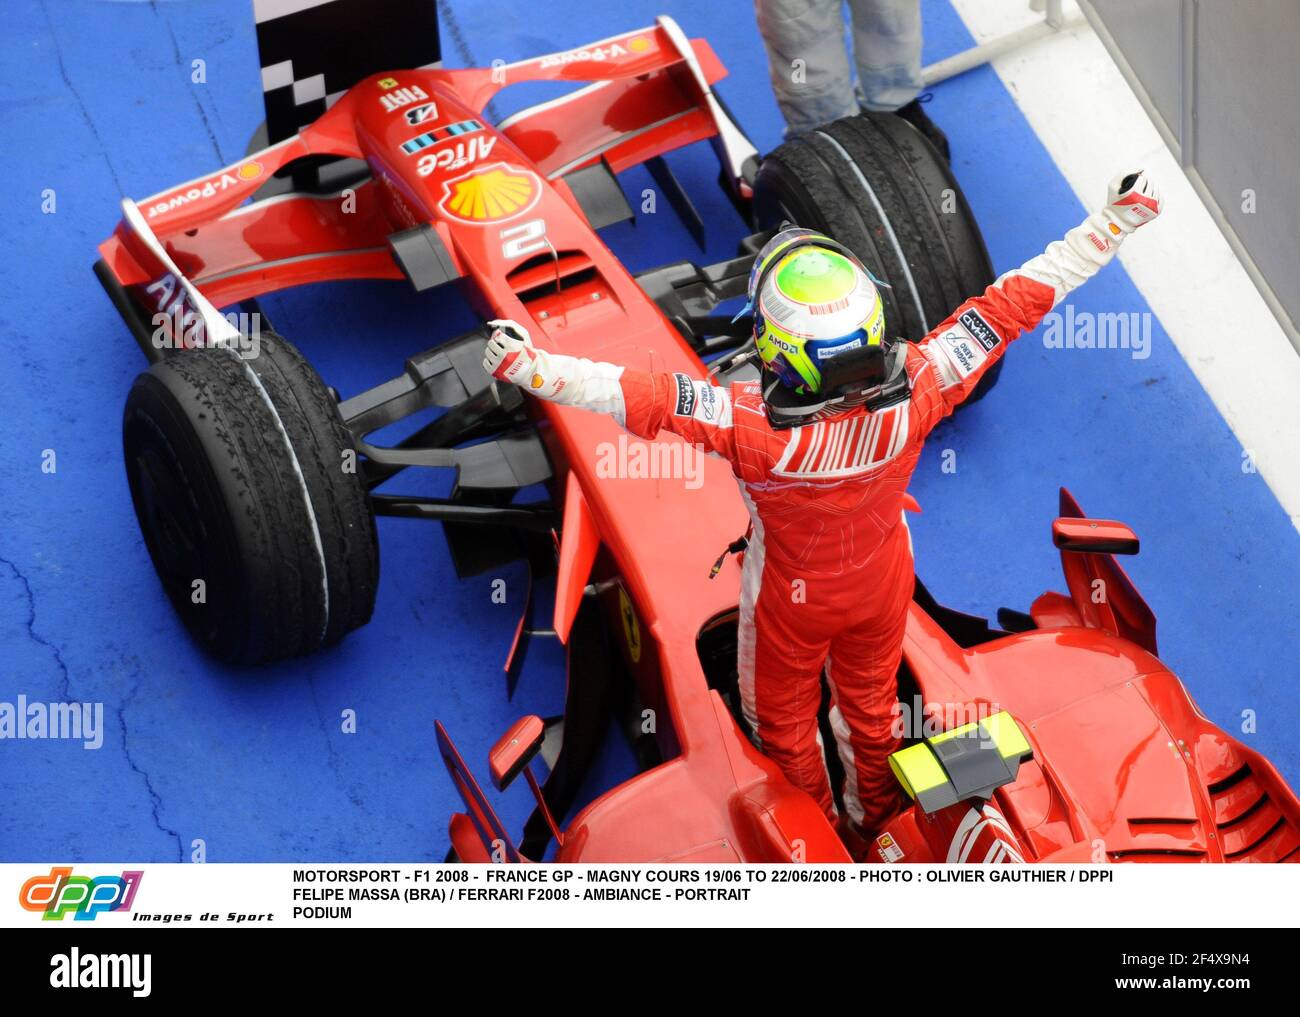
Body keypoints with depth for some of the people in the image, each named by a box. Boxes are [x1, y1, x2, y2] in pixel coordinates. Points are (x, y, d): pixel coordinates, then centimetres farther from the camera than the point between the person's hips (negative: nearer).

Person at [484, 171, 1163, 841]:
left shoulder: (754, 426, -44)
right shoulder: (914, 392, -35)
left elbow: (643, 399, -43)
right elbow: (1015, 304, -29)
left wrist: (526, 364, -37)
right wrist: (1113, 222, -22)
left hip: (792, 599, -3)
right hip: (882, 585, 3)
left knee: (783, 715, 28)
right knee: (870, 701, 31)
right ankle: (874, 817, 58)